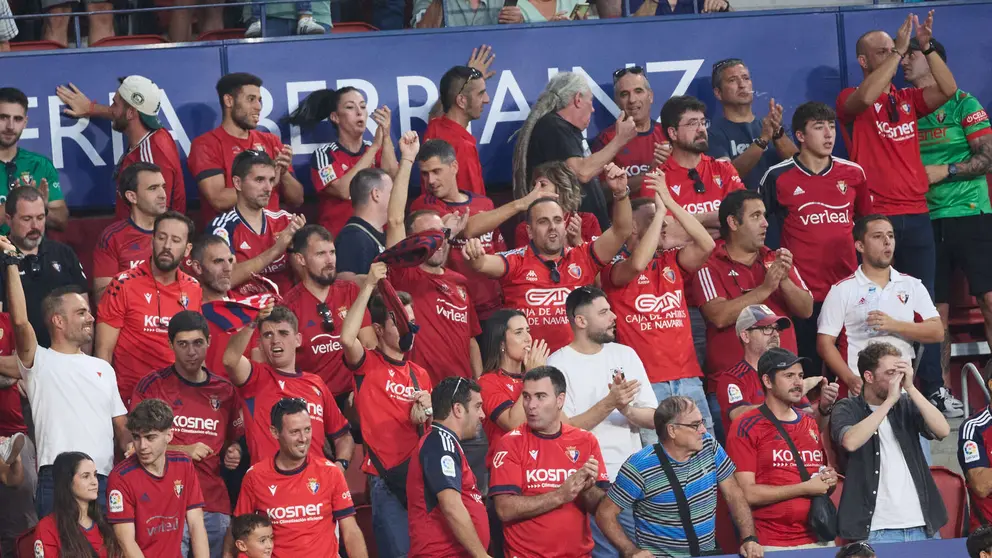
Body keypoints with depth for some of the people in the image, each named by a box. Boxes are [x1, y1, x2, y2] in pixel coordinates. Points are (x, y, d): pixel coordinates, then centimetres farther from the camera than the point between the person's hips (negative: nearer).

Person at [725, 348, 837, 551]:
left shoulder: (811, 424, 13)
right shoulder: (746, 427, -5)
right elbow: (747, 493, -12)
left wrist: (829, 481, 0)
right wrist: (805, 488, -11)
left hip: (819, 540, 5)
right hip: (771, 545, -5)